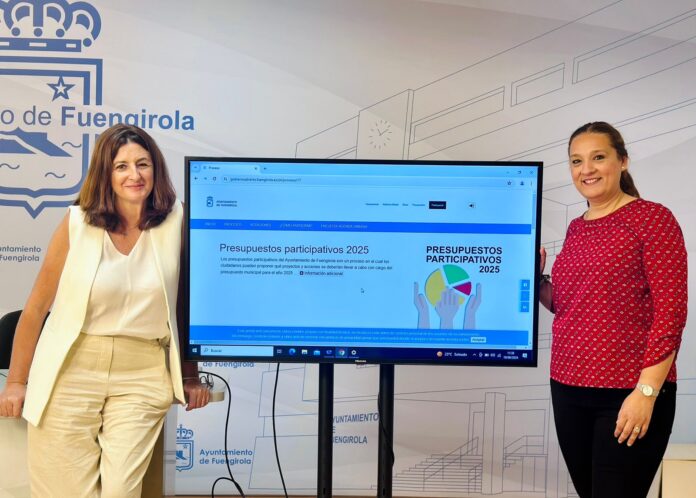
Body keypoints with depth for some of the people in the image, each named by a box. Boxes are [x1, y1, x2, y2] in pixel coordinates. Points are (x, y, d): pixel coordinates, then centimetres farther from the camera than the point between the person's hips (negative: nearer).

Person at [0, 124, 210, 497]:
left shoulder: (175, 221, -3)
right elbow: (37, 306, 2)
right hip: (70, 372, 0)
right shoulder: (78, 222, -5)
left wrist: (190, 377, 8)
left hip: (142, 376, 0)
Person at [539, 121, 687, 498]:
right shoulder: (576, 229, 11)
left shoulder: (651, 217, -7)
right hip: (569, 388, 6)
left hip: (628, 393, -6)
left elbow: (671, 310, -12)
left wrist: (646, 391, -17)